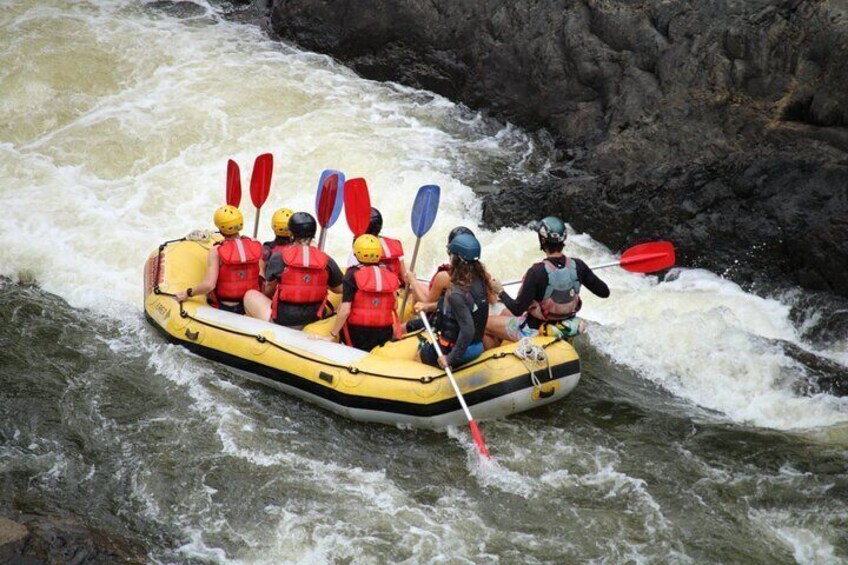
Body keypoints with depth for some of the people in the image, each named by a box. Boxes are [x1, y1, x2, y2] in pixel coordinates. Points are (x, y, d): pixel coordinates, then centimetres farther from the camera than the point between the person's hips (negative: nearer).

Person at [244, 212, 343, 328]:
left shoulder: (279, 258, -9)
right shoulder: (326, 260, -5)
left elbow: (269, 289, 2)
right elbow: (340, 289, 5)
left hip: (282, 321, -2)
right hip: (315, 321, 2)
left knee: (251, 295, 21)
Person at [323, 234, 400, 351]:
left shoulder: (353, 274, -6)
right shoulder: (390, 274, 4)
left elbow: (345, 310, -11)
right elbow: (393, 308, 7)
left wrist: (331, 336, -4)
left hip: (357, 335, -3)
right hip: (385, 334, 3)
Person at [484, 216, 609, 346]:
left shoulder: (537, 272, -30)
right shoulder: (577, 266, -15)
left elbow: (517, 310, -26)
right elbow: (604, 292, -6)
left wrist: (500, 292, -8)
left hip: (534, 330, -6)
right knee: (505, 314, 30)